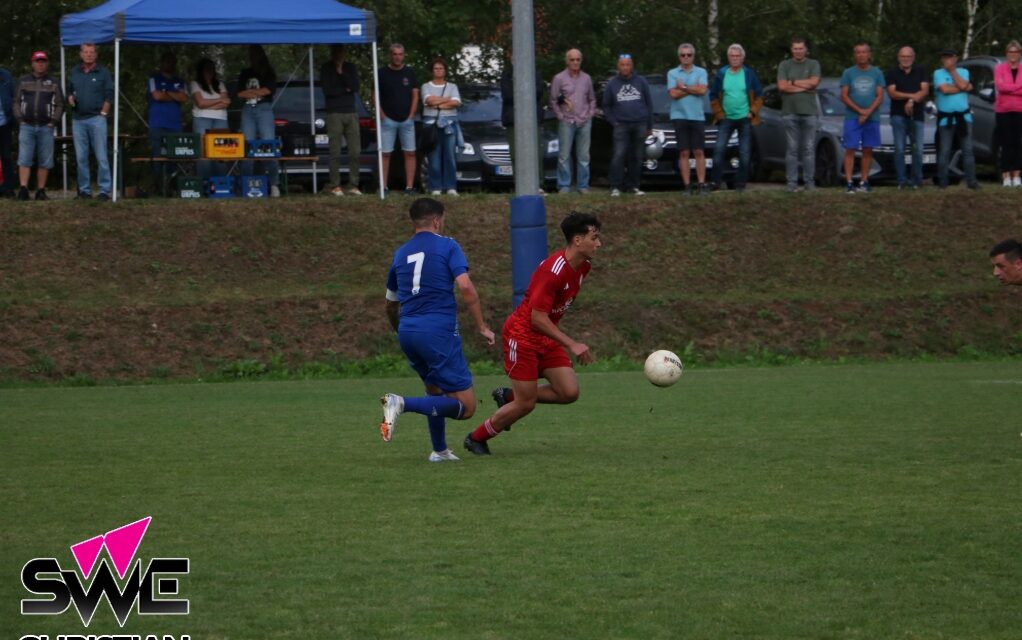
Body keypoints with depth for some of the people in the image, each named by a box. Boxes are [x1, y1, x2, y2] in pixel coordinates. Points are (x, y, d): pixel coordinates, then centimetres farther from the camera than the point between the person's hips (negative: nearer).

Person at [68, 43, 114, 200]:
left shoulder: (103, 73, 3)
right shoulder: (74, 72, 13)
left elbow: (109, 96, 2)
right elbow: (69, 91, 22)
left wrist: (103, 113, -6)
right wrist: (70, 98, 0)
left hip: (96, 118, -4)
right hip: (78, 119, 4)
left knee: (101, 157, -6)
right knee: (81, 157, 5)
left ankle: (104, 190, -5)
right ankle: (84, 190, 10)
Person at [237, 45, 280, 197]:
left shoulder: (269, 73, 12)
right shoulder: (245, 73, 20)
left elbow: (267, 90, -3)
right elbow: (240, 93, 9)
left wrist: (250, 92, 3)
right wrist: (258, 92, 0)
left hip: (264, 109, -3)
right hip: (248, 110, 3)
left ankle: (274, 185, -13)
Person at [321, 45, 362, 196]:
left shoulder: (350, 68, 15)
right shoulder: (326, 68, 6)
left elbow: (355, 87, 0)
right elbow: (327, 90, -5)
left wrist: (341, 73, -6)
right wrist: (345, 90, 0)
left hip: (351, 113, 3)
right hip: (334, 114, -3)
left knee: (355, 152, -2)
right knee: (335, 152, -7)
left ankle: (353, 185, 2)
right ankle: (335, 186, -4)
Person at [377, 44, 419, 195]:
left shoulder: (410, 72, 8)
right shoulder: (382, 73, 2)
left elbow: (415, 95, 9)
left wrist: (411, 115, -1)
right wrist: (382, 115, -6)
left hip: (407, 119, 2)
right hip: (388, 120, -2)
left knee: (410, 153, -1)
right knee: (385, 154, -4)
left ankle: (409, 186, 0)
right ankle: (383, 187, -2)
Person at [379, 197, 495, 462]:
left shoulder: (401, 253, 17)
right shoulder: (447, 246, 1)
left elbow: (391, 304, 27)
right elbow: (465, 287, -13)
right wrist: (481, 326, -6)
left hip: (407, 331, 7)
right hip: (438, 331, -7)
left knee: (436, 392, 29)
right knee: (465, 406, -5)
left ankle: (439, 450, 25)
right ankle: (403, 404, -23)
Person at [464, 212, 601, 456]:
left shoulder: (583, 266, 1)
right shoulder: (553, 270, -27)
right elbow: (537, 318, -27)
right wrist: (571, 344, -29)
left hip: (547, 338, 8)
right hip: (523, 335, -8)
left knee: (569, 392, -5)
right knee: (525, 404, -5)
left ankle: (508, 397, 16)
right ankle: (476, 439, 17)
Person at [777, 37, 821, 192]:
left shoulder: (813, 65, 9)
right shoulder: (784, 65, 9)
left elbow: (813, 82, -7)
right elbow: (781, 86, -4)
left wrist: (793, 82, -3)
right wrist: (804, 86, -5)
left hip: (809, 112, 0)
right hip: (790, 112, 0)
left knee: (809, 149, 0)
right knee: (792, 148, -1)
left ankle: (809, 181, 3)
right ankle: (792, 182, 1)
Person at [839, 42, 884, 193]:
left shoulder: (876, 73, 7)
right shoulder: (848, 73, 4)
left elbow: (880, 96, 2)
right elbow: (844, 96, 0)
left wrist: (868, 112, -12)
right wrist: (860, 111, -11)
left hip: (872, 118, 1)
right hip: (852, 118, -1)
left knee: (868, 151, 3)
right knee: (850, 150, -6)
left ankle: (864, 182, 8)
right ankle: (849, 183, -7)